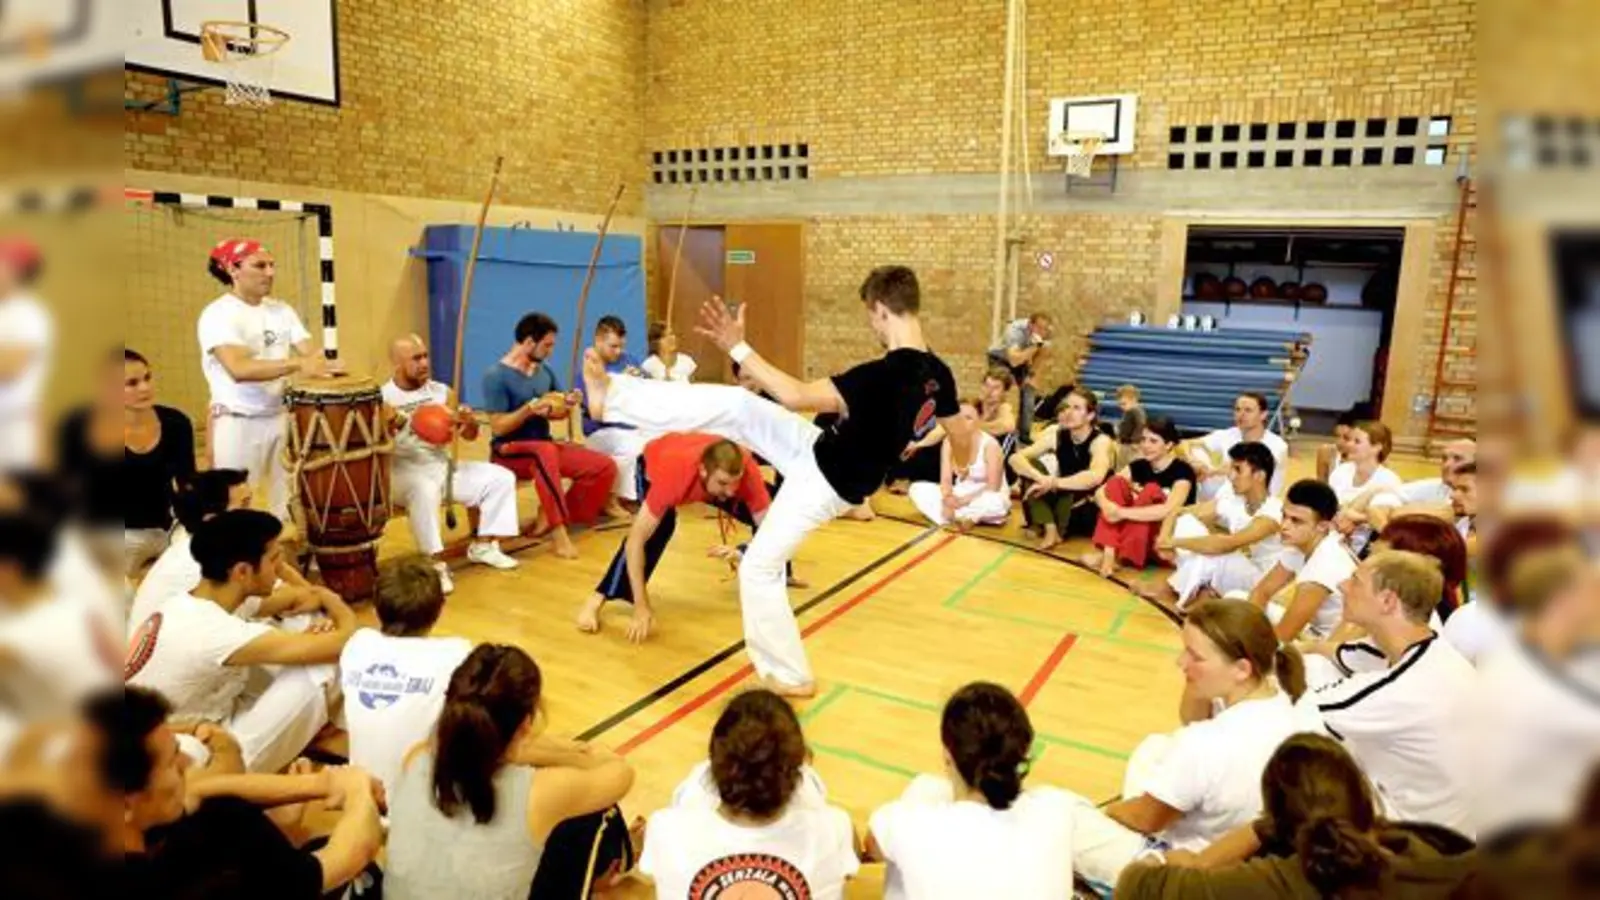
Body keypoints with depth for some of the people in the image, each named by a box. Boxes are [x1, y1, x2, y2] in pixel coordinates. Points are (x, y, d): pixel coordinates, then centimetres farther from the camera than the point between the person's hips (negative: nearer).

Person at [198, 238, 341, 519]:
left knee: (290, 504, 12)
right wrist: (296, 364, -37)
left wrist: (329, 369, -21)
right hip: (237, 424, -6)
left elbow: (309, 353, 2)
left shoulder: (282, 310, 9)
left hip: (281, 419, 6)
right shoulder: (218, 314, -12)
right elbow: (239, 368, -26)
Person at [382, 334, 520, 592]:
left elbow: (469, 436, 7)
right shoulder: (383, 399, -9)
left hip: (442, 464, 6)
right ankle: (435, 563, -31)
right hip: (403, 471, -6)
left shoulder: (442, 392, 5)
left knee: (501, 478, -6)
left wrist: (469, 421, -17)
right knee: (424, 490, -39)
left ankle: (483, 545, 5)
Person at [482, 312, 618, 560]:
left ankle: (558, 516, -1)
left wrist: (567, 404, -7)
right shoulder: (496, 376, -11)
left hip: (546, 447, 7)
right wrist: (529, 409, -29)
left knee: (605, 466, -12)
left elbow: (555, 413, 15)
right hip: (509, 452, -6)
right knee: (545, 452, -42)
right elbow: (498, 427, -16)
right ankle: (557, 530, -34)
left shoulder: (545, 370, 7)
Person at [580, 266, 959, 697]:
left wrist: (738, 348, -24)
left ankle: (790, 677, 21)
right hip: (821, 452, 8)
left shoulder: (886, 374, -33)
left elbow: (795, 396, -32)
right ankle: (612, 396, 11)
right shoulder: (936, 373, -6)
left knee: (759, 569, 5)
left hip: (823, 483, -8)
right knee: (736, 405, 3)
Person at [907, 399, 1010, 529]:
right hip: (959, 496, 5)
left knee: (996, 504, -41)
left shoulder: (990, 445, -18)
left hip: (984, 499, -5)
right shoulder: (948, 441, -4)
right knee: (917, 489, -12)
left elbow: (993, 487, -18)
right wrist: (947, 498, -30)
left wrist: (965, 500, -26)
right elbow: (946, 479, -8)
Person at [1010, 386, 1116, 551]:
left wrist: (1053, 482, -45)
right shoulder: (1056, 434, -8)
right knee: (1029, 465, -15)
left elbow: (1096, 476, -44)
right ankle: (1050, 530, -19)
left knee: (1075, 487, -36)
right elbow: (1016, 458, -18)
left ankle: (1060, 530, -8)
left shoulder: (1101, 441, -22)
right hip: (1064, 503, 5)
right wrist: (1041, 478, -37)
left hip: (1092, 513, -5)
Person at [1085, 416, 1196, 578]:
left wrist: (1122, 512, -33)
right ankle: (1108, 553, -29)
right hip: (1138, 533, 5)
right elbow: (1100, 492, -6)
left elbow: (1168, 511, -32)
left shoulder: (1182, 471, -14)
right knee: (1117, 482, -14)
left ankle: (1123, 556, -30)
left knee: (1151, 491, -28)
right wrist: (1107, 506, -29)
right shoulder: (1139, 466, 3)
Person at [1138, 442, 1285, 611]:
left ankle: (1171, 591, -16)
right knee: (1186, 521, -11)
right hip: (1232, 572, 7)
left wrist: (1176, 542, -35)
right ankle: (1196, 589, -19)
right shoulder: (1232, 499, -6)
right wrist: (1166, 539, -25)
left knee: (1214, 552, -37)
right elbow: (1178, 513, -5)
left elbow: (1226, 545, -40)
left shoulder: (1272, 512, -26)